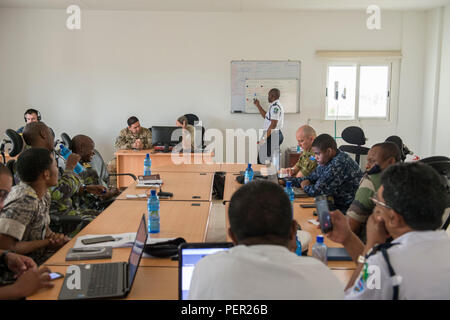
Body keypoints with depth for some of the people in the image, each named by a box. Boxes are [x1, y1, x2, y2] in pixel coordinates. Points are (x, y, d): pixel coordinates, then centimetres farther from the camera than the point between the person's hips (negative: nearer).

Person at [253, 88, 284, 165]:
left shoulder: (275, 106, -16)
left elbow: (273, 124, -23)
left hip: (272, 136, -11)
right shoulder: (275, 106, 18)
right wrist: (258, 106, 28)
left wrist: (264, 138, -21)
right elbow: (266, 116, 32)